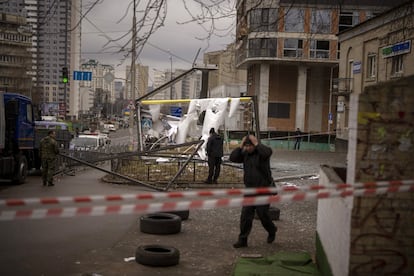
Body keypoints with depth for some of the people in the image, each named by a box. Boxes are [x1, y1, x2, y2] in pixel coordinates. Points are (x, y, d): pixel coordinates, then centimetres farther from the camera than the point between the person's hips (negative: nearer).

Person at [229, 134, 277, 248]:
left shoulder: (261, 152, -11)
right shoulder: (245, 153, 4)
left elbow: (267, 152, -35)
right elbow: (233, 158, -8)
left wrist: (256, 143, -26)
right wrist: (240, 146, -11)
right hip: (249, 189, 5)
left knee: (262, 214, 2)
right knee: (245, 214, -1)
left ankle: (272, 231, 31)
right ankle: (242, 239, 5)